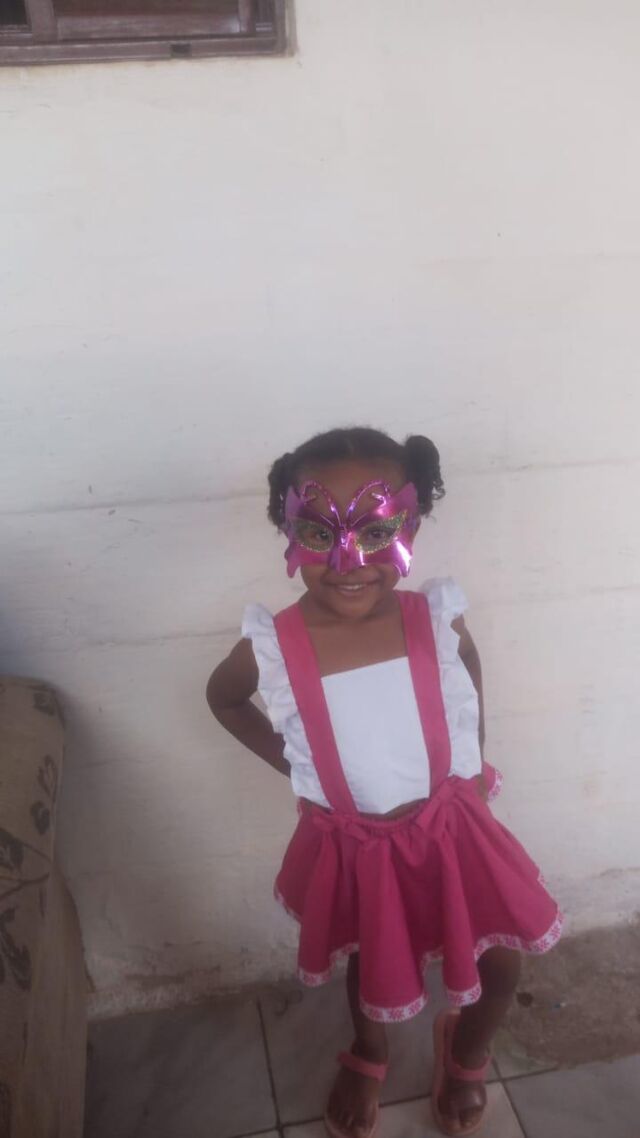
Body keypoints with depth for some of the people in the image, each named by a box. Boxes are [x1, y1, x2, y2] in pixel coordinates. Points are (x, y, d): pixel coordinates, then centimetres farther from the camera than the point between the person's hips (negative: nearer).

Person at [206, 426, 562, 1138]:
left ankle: (466, 1056, 50)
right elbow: (223, 698, -1)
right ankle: (367, 1056, 61)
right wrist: (292, 766, -6)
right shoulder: (273, 646, -24)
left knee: (500, 962, 13)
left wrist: (472, 764, 1)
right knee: (371, 963, 25)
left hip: (447, 830, 1)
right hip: (350, 846, 0)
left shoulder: (437, 620, -21)